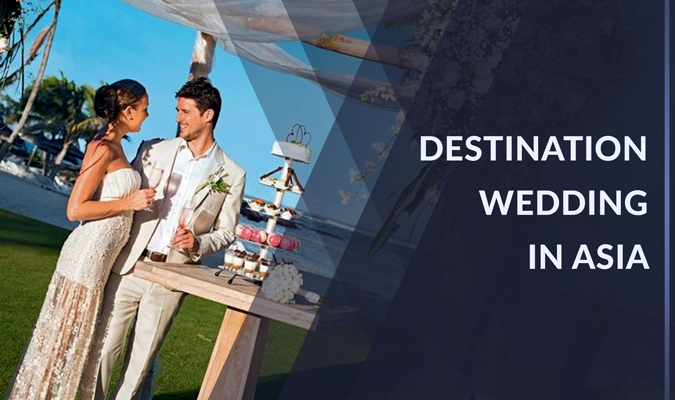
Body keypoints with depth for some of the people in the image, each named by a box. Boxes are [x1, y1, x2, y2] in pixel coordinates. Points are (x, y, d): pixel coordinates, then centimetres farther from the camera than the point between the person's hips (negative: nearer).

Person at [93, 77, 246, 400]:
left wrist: (198, 244, -15)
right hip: (129, 266, 1)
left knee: (142, 357, 9)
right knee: (104, 345, 5)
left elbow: (225, 232, 6)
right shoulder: (154, 151, 4)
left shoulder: (231, 175, 0)